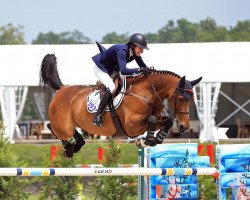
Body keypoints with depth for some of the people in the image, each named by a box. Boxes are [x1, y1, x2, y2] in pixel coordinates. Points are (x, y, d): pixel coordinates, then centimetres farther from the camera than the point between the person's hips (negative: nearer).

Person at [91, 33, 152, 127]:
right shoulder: (122, 51, -36)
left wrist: (149, 71, -23)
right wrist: (140, 70, -52)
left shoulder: (135, 53, -12)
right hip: (101, 68, -9)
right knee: (112, 87, -29)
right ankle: (97, 116, -28)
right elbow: (123, 71, -47)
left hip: (113, 69, 9)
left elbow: (144, 67, -1)